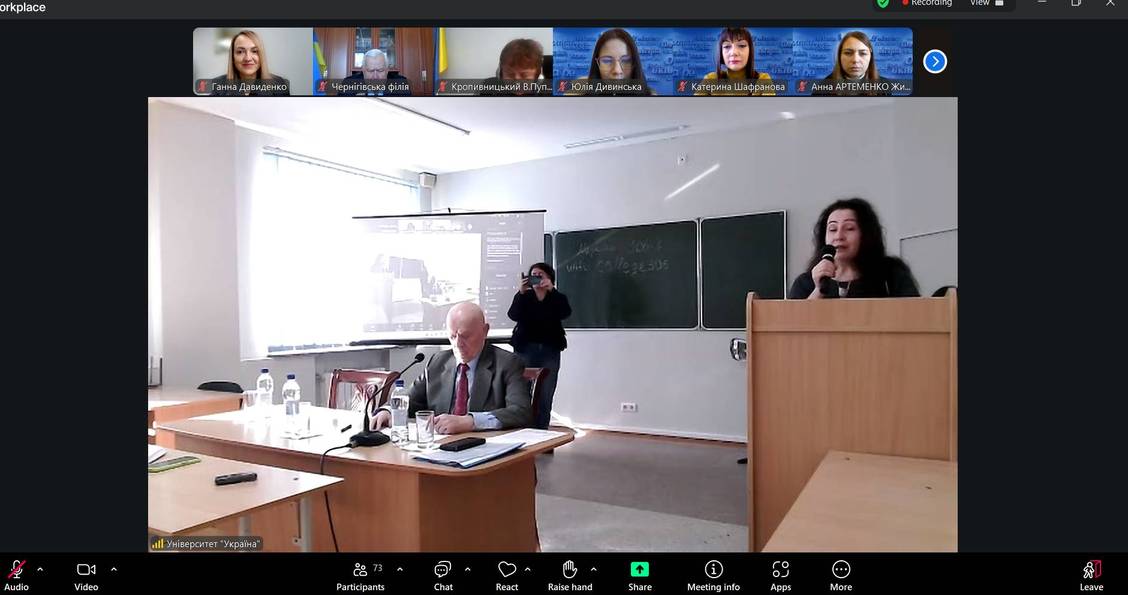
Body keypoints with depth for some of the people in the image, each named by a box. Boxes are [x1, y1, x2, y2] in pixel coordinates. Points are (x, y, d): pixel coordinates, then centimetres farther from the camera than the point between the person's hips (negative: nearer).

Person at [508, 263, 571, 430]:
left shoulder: (558, 298, 8)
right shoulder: (524, 297, 8)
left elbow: (565, 313, -13)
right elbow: (513, 315, -10)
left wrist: (551, 289, -20)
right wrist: (521, 292, -20)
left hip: (550, 351, 0)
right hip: (525, 349, 0)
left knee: (545, 396, 0)